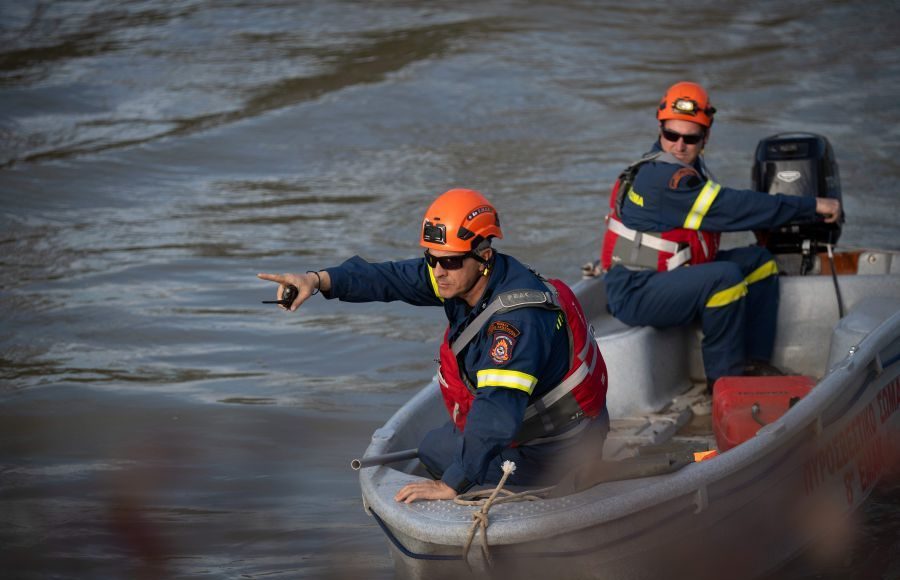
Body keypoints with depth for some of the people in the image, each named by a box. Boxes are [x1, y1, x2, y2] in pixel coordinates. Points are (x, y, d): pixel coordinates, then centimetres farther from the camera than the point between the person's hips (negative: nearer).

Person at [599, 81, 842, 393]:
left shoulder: (687, 166, 8)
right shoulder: (663, 178, -25)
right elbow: (732, 208, -26)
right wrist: (812, 207, -22)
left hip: (670, 274, 11)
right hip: (634, 293, -11)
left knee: (759, 261, 9)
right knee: (726, 277, -30)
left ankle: (755, 362, 2)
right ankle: (724, 376, -14)